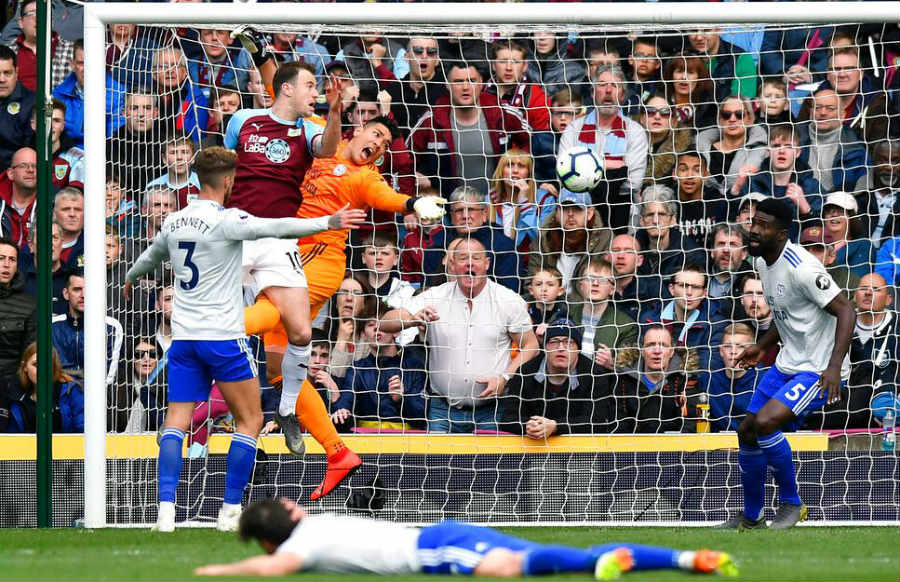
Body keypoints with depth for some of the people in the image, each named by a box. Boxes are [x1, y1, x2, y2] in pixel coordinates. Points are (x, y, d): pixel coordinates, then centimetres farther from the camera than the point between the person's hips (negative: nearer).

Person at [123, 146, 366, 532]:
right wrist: (328, 223, -24)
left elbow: (150, 256, 30)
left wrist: (131, 279, 51)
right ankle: (231, 511, 0)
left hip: (183, 337, 6)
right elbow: (276, 227, -25)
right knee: (250, 420, 5)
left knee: (176, 421, 4)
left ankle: (166, 508, -10)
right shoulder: (226, 220, -11)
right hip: (224, 337, -6)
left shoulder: (174, 222, 10)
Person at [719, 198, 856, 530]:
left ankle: (791, 504, -6)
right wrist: (763, 346, 21)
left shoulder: (801, 268, -24)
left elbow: (845, 312, -25)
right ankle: (751, 517, 29)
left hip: (819, 371, -10)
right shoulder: (763, 262, 6)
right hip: (787, 365, 10)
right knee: (747, 433, 9)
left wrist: (834, 366, -33)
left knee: (765, 423, -26)